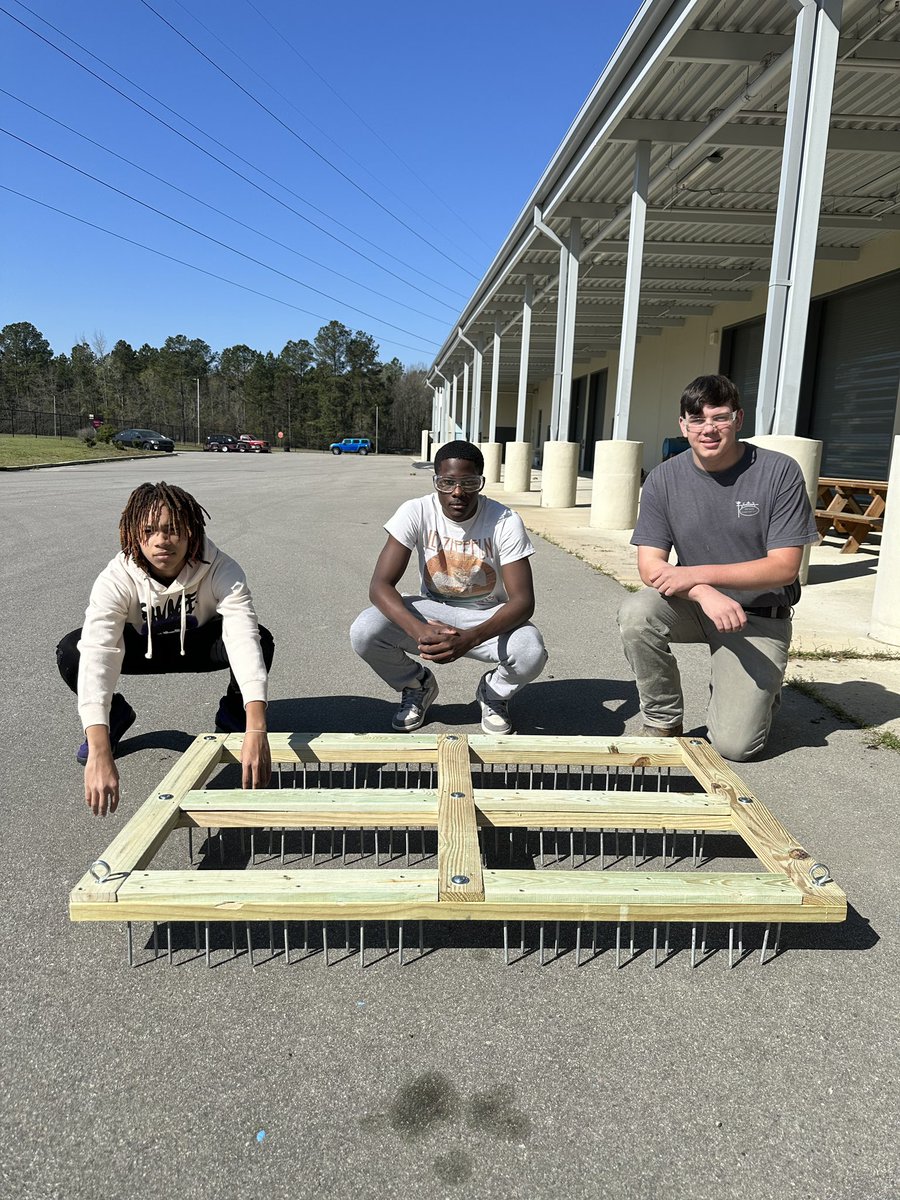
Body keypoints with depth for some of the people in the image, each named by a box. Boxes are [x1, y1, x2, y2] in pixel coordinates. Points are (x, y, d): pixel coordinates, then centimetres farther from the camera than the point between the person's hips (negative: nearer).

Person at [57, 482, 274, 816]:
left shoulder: (222, 571, -34)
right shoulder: (116, 579, -33)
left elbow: (243, 640, -46)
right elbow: (97, 654, -44)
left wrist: (256, 730, -60)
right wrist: (99, 751, -57)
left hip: (201, 644, 0)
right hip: (143, 647, 1)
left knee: (261, 640, -32)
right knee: (71, 652, -28)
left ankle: (232, 713, 1)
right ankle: (115, 715, 5)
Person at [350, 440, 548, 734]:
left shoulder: (506, 522, -20)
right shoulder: (415, 513, -18)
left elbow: (523, 600, -23)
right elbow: (380, 585, -22)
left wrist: (471, 638, -42)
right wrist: (420, 631, -42)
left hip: (488, 617, -1)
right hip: (432, 610, 1)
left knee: (531, 653, -34)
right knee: (363, 632, -27)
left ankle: (494, 694, 6)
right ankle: (417, 685, 7)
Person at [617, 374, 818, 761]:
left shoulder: (780, 472, -13)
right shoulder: (664, 479, -7)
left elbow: (784, 567, -15)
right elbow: (650, 565, -12)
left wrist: (697, 574, -25)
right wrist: (705, 594, -32)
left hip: (759, 616, -2)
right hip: (693, 604, 2)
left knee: (734, 745, -13)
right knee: (636, 613, -31)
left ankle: (757, 690, 24)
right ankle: (662, 721, -7)